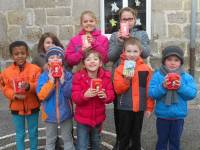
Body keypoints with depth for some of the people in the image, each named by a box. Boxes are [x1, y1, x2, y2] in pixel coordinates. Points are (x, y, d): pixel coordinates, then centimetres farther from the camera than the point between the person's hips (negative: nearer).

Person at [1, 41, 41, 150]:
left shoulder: (35, 69, -9)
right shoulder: (7, 72, -5)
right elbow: (5, 89, -4)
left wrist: (29, 86, -31)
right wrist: (14, 95, -21)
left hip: (32, 107, -1)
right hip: (16, 108, 1)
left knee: (33, 133, 16)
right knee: (20, 134, 15)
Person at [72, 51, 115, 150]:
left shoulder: (106, 76, -7)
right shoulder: (78, 77, -14)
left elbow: (111, 95, -7)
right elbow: (74, 98, -17)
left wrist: (105, 96, -30)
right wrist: (85, 95, -38)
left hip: (98, 118, 3)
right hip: (83, 118, -3)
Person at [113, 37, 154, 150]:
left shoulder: (146, 69, -2)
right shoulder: (120, 69, -5)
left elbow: (149, 89, 1)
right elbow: (117, 89, -10)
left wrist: (149, 107, 2)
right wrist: (126, 79, -25)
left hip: (139, 107, 1)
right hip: (125, 108, -1)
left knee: (136, 135, 16)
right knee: (124, 135, 11)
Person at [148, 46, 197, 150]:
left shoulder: (186, 77, -2)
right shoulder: (157, 75, -7)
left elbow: (192, 94, -9)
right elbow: (151, 94, -13)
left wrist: (181, 87, -23)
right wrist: (162, 87, -28)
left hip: (178, 116, 1)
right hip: (162, 115, -1)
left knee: (175, 140, 17)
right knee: (162, 140, 16)